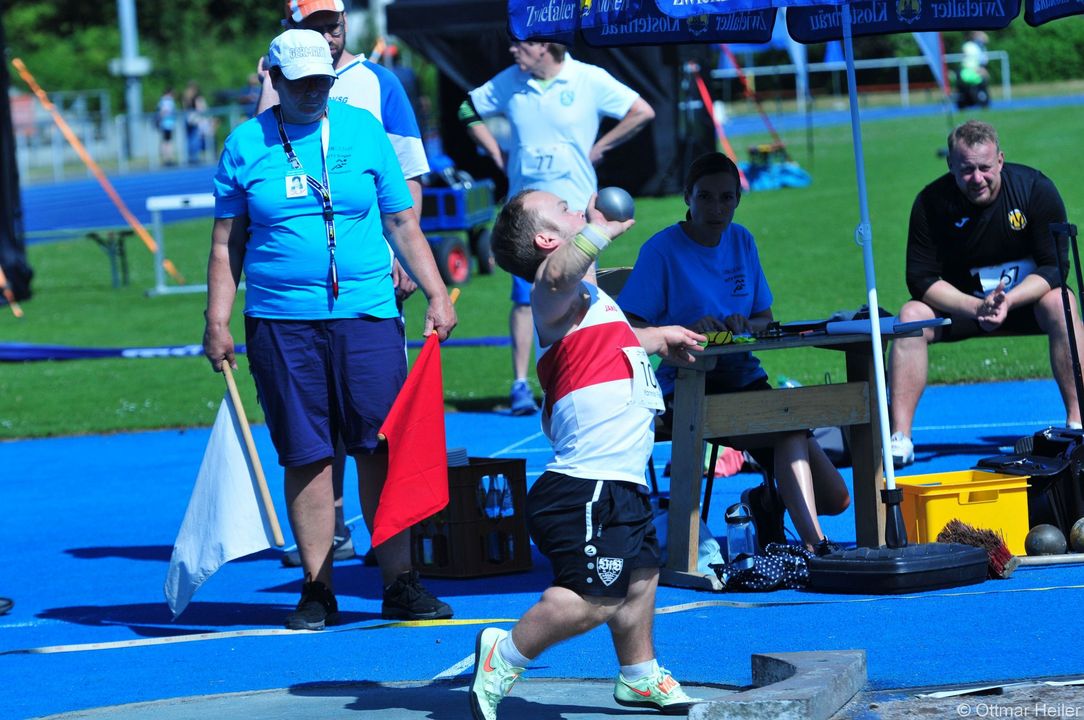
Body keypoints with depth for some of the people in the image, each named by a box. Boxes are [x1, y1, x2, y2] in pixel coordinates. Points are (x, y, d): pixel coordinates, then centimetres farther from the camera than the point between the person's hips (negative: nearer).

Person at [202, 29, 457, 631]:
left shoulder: (363, 132, 7)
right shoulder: (246, 145, 6)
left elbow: (403, 224, 11)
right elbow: (226, 244, 9)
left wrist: (436, 294, 4)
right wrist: (217, 322, 2)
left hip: (366, 315, 0)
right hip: (280, 321, 0)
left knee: (382, 448, -4)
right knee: (305, 457, 1)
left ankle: (399, 584, 1)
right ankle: (317, 590, 7)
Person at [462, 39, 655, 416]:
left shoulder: (589, 80, -6)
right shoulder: (508, 82, 4)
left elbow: (642, 112, -4)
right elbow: (469, 112, 19)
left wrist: (598, 148, -3)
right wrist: (498, 155, 9)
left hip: (575, 209, -2)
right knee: (525, 297, -2)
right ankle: (521, 384, 1)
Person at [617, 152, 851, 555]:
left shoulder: (741, 242, 12)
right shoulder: (662, 250, -6)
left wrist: (746, 325, -7)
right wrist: (686, 331, -28)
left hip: (744, 378, 6)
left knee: (835, 499, -5)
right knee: (791, 428, -33)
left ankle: (769, 502, 22)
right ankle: (815, 545, -31)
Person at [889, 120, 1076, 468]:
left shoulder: (1035, 188, -16)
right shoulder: (932, 202, -15)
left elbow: (1054, 266, -16)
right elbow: (921, 279, -16)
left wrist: (1009, 301, -34)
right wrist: (977, 307, -32)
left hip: (1027, 298, -1)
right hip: (962, 301, 1)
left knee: (1060, 304, -33)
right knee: (912, 316, -26)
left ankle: (1076, 422, -31)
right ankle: (900, 439, -28)